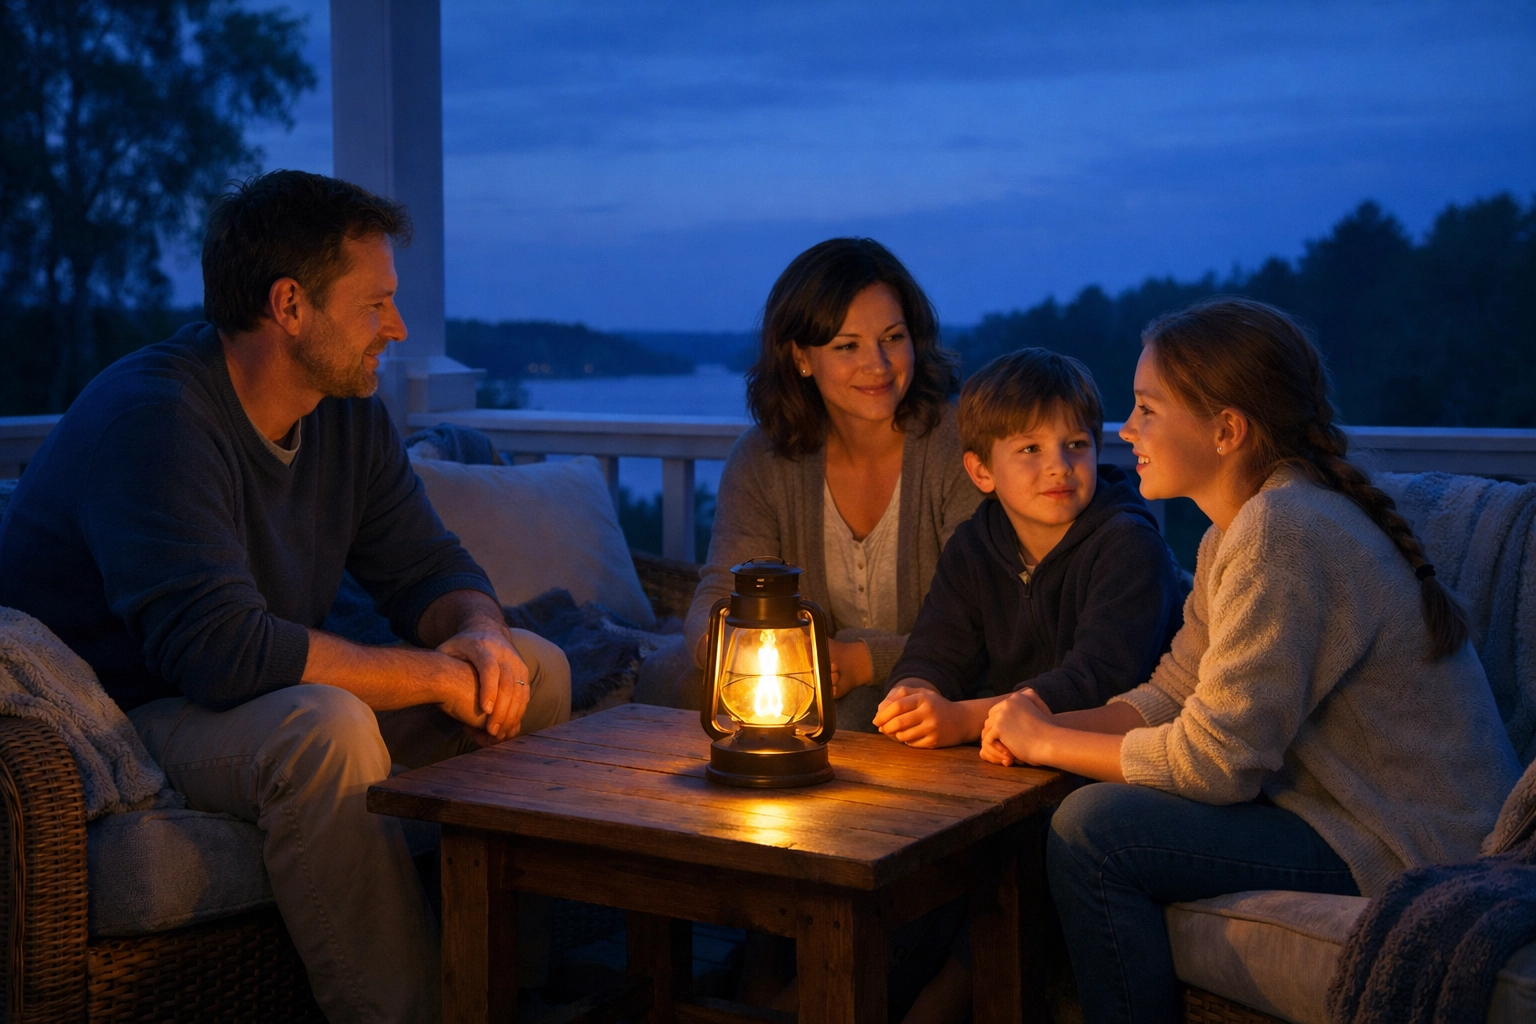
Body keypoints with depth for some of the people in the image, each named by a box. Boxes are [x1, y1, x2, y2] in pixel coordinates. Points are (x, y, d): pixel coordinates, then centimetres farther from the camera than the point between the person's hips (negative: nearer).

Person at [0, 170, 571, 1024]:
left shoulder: (347, 412, 3)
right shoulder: (153, 418, -25)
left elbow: (433, 568, 8)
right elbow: (223, 650, -34)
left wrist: (480, 636, -17)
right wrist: (435, 675, -26)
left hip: (281, 699, 9)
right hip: (123, 721, -8)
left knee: (537, 669, -4)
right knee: (325, 726, -38)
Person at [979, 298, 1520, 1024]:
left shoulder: (1281, 535, -23)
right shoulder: (1237, 529, 10)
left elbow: (1213, 761, -22)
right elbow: (1171, 697, 10)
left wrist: (1047, 742, -10)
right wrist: (1041, 728, -6)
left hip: (1411, 852, -10)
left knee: (1091, 832, -17)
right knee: (1104, 800, 9)